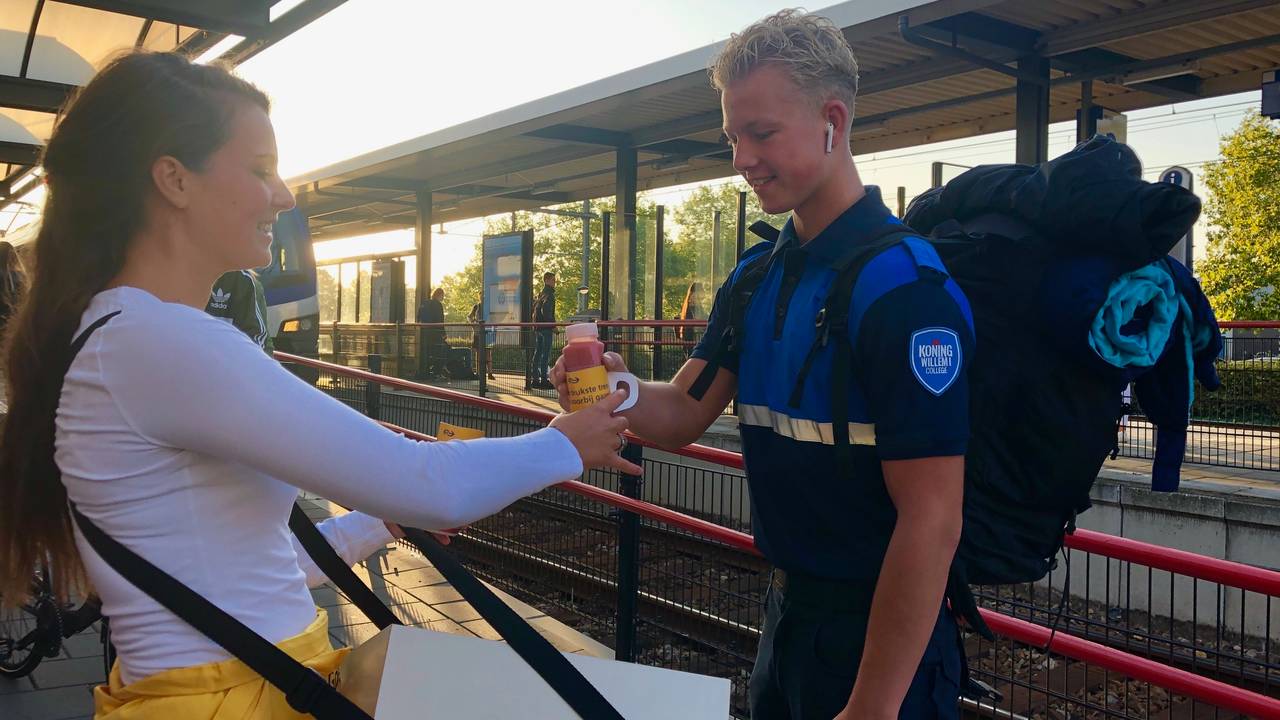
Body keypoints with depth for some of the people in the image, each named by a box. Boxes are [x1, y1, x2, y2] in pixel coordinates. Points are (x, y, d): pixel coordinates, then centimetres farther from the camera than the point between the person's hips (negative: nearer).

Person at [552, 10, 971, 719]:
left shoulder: (905, 285, -22)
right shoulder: (756, 277, 3)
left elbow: (931, 524, -23)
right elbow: (685, 412, 4)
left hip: (877, 633, -7)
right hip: (785, 609, 7)